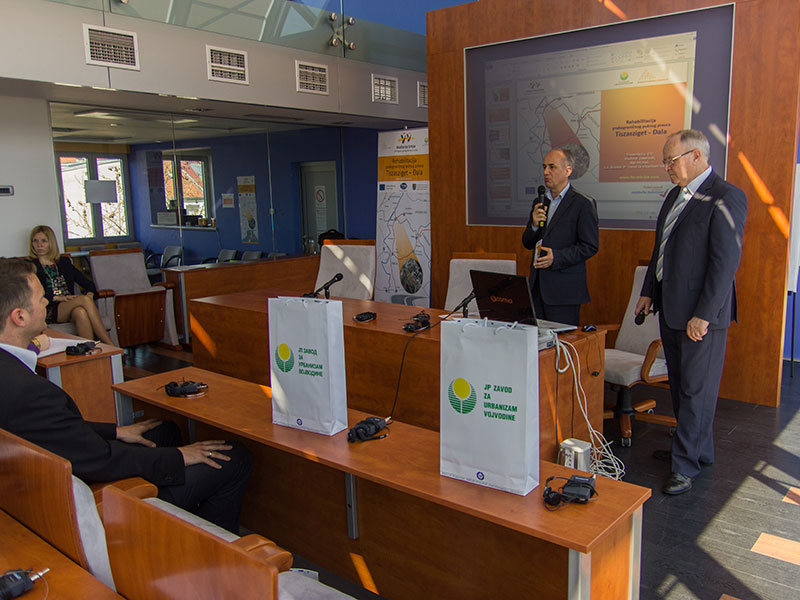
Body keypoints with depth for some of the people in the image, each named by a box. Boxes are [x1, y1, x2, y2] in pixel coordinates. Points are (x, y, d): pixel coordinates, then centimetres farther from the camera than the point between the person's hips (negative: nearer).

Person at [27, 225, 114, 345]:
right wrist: (59, 298, -15)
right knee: (84, 300, -32)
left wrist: (89, 294, -5)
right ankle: (110, 346, -39)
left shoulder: (64, 262, 24)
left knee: (80, 312, -35)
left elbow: (88, 283, 18)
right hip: (49, 311, -3)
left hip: (70, 307, 3)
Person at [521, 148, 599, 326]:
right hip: (537, 286, 6)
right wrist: (534, 225, -4)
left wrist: (556, 257, -19)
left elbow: (591, 246, -9)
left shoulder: (583, 204, -6)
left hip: (564, 290, -6)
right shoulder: (540, 203, 15)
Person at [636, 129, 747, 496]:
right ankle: (698, 449, 33)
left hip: (701, 312, -9)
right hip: (670, 307, 9)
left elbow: (727, 260, -19)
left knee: (696, 389, 1)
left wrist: (704, 314, -20)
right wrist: (649, 292, 17)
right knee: (680, 384, 17)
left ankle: (686, 465, 12)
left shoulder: (725, 198, -15)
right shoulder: (676, 195, 13)